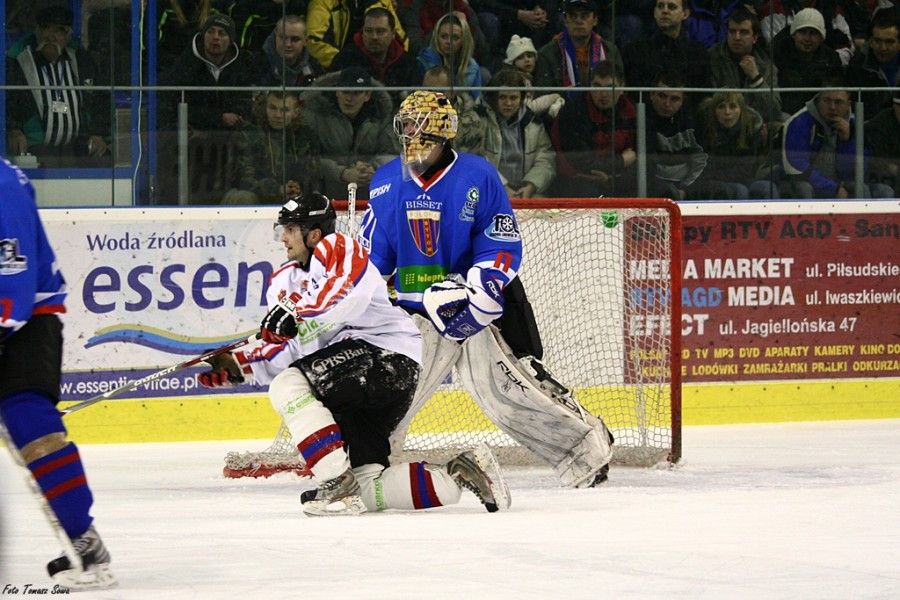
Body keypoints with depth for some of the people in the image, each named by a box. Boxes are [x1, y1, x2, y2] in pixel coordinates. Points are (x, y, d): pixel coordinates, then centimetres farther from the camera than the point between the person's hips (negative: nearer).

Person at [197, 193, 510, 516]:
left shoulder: (337, 248, -4)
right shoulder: (285, 281, 20)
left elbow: (352, 293, -27)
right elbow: (287, 354, 17)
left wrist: (297, 312, -31)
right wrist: (236, 365, 4)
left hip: (388, 357, -10)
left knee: (288, 386, -25)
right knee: (367, 488, 0)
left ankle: (338, 486, -27)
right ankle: (459, 474, 7)